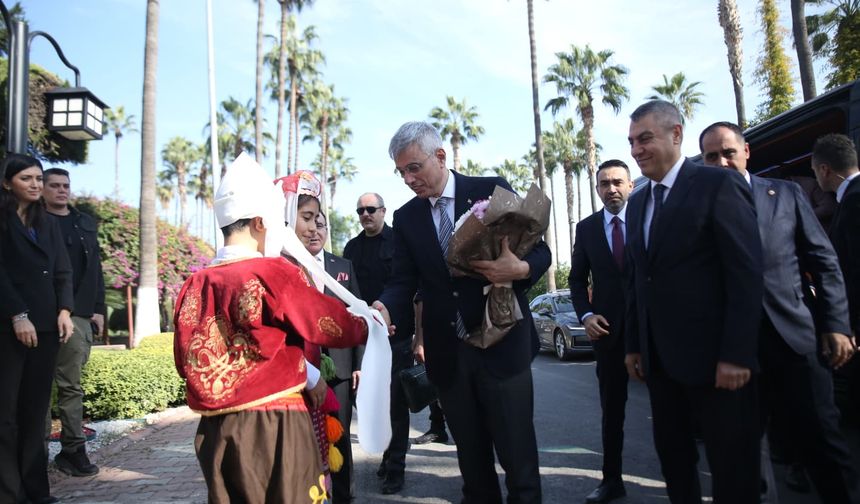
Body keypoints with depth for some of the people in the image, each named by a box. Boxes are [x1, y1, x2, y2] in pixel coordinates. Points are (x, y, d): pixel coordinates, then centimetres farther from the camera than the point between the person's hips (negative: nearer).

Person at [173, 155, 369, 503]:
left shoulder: (195, 285, 2)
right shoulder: (275, 273, -13)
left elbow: (186, 363, 10)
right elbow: (335, 327, -3)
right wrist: (370, 322, 17)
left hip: (216, 429, 6)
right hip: (274, 426, -5)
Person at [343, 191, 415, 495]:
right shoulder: (352, 247, 11)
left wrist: (418, 329, -9)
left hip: (397, 335, -4)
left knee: (396, 402, 1)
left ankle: (396, 467, 10)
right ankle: (387, 456, 27)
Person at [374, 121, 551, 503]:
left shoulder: (493, 189, -3)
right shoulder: (405, 218, 7)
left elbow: (540, 251, -2)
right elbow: (404, 280, 1)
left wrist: (521, 270, -24)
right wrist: (384, 307, -20)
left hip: (501, 345, -3)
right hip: (446, 353, 3)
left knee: (518, 455, 6)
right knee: (471, 459, 15)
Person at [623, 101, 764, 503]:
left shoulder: (718, 185, -7)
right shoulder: (636, 203, 14)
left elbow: (747, 274, -13)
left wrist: (737, 355, -17)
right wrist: (634, 345, 11)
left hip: (714, 356, -6)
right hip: (658, 358, 7)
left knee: (732, 469, 6)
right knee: (672, 456, 15)